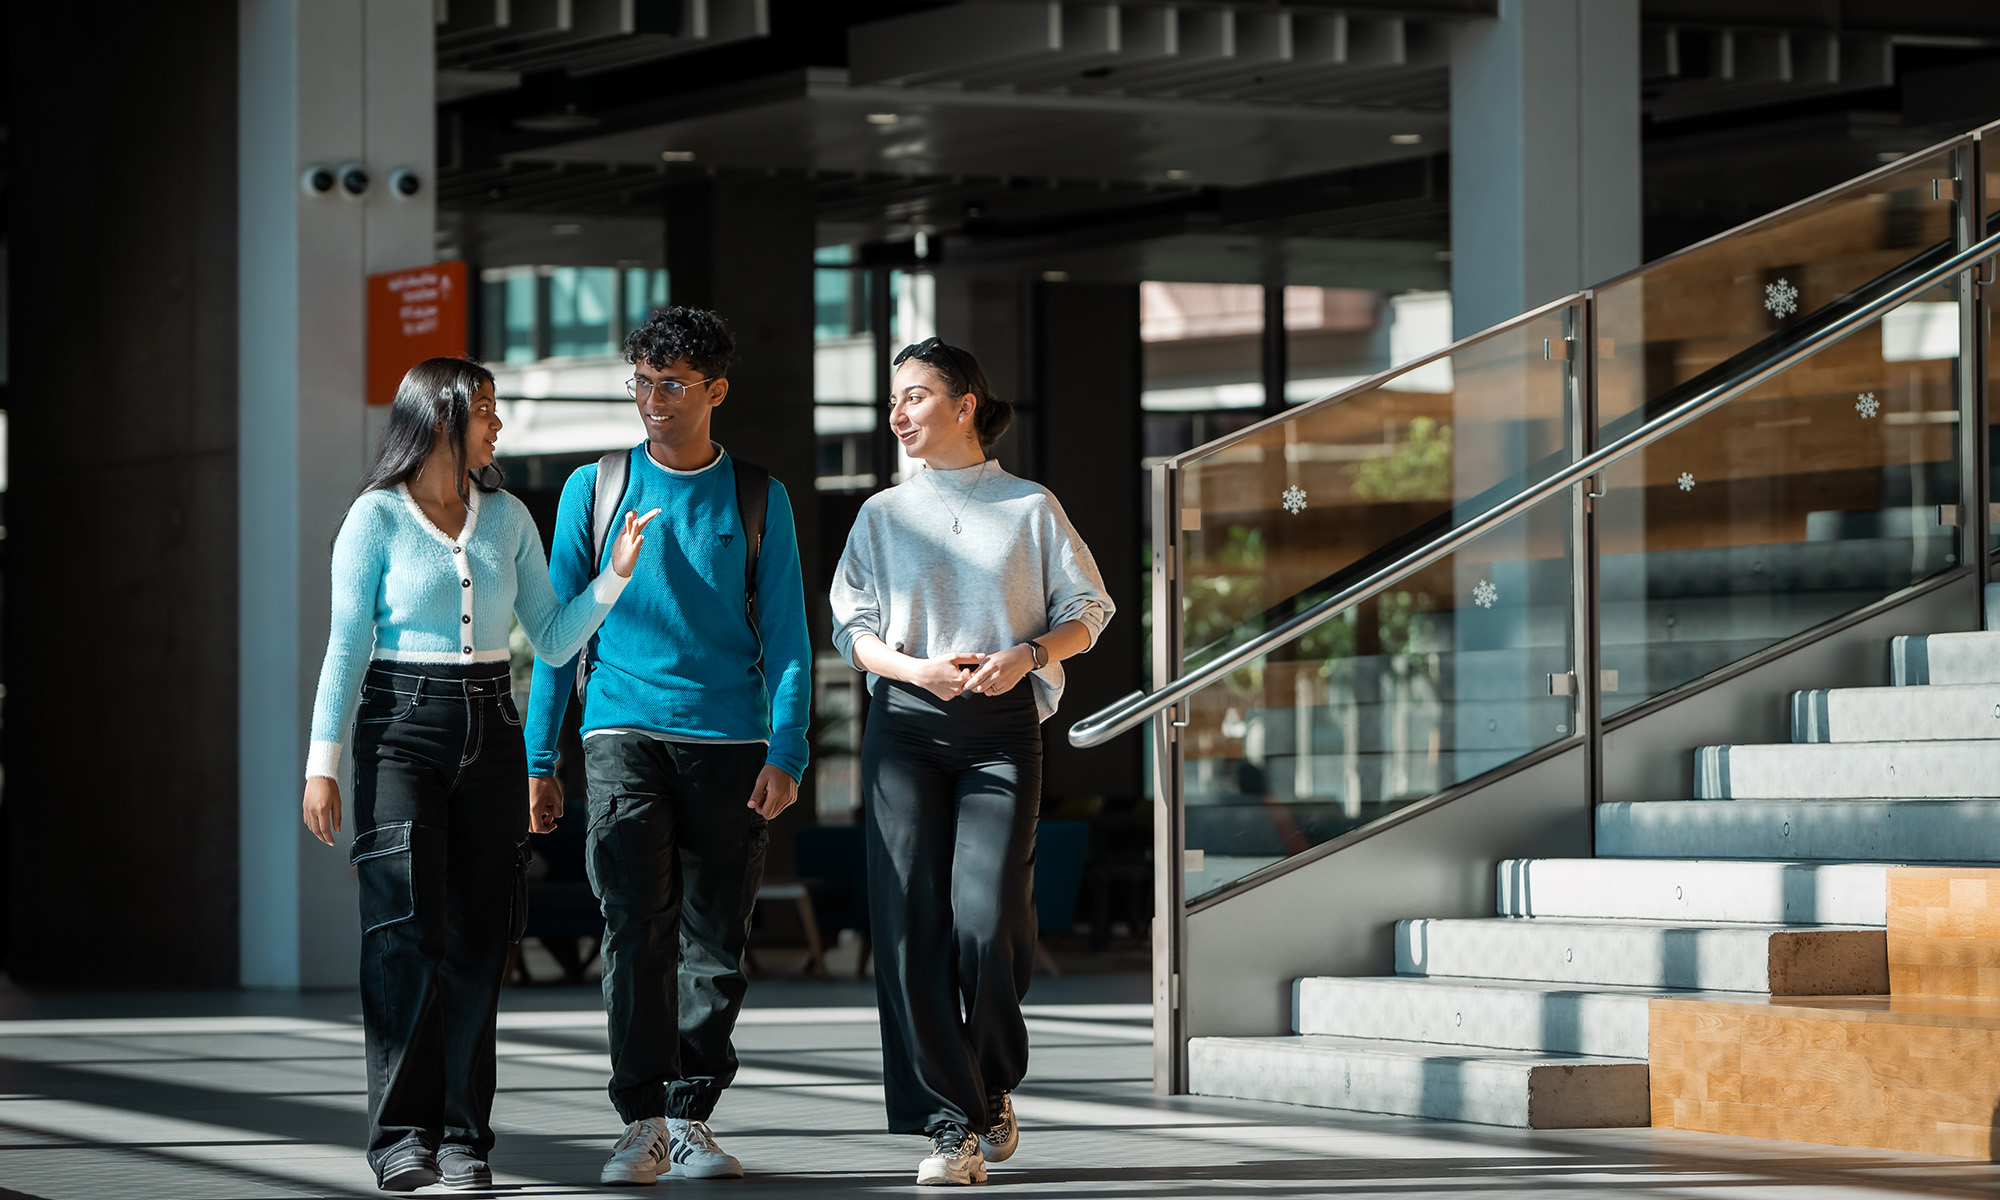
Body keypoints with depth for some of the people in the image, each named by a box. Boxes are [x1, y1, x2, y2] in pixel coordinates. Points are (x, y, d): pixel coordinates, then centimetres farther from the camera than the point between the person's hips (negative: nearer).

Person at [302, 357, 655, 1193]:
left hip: (489, 734, 4)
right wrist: (323, 764, -8)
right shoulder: (377, 517, 0)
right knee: (406, 930, -12)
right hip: (402, 726, -4)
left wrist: (615, 575, -1)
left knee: (476, 936, 0)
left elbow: (552, 641, 12)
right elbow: (346, 647, -2)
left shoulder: (507, 519, 12)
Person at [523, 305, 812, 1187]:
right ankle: (642, 1125, -15)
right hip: (624, 730, -1)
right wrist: (538, 758, 5)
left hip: (729, 742, 1)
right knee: (637, 923, -14)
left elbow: (785, 635, 6)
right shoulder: (593, 488, 8)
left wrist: (786, 751, -6)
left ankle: (690, 1122, 13)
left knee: (714, 938, 3)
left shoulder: (759, 499, 8)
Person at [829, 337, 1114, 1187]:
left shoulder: (1030, 508, 8)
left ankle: (993, 1088, 13)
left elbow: (1086, 611, 8)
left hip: (1002, 725, -2)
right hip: (905, 726, 2)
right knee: (912, 919, -8)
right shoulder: (884, 515, 13)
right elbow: (853, 627, 9)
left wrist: (1029, 653, -11)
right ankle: (953, 1126, -5)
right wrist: (917, 668, -10)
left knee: (990, 917, -13)